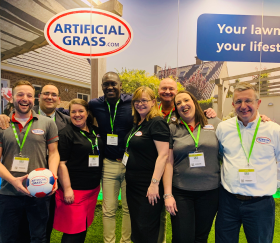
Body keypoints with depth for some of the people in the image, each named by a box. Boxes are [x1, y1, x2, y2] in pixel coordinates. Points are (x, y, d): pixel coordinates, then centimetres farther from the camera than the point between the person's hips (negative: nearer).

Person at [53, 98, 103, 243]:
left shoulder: (95, 131, 9)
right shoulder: (66, 133, -10)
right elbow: (61, 163, -13)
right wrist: (67, 189, -18)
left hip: (93, 188, 6)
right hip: (74, 190, -6)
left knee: (84, 227, 17)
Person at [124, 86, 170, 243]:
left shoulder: (157, 122, -15)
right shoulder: (137, 124, 11)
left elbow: (163, 155, -22)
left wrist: (155, 183, -24)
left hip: (148, 186, -9)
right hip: (133, 184, 9)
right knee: (136, 227, 20)